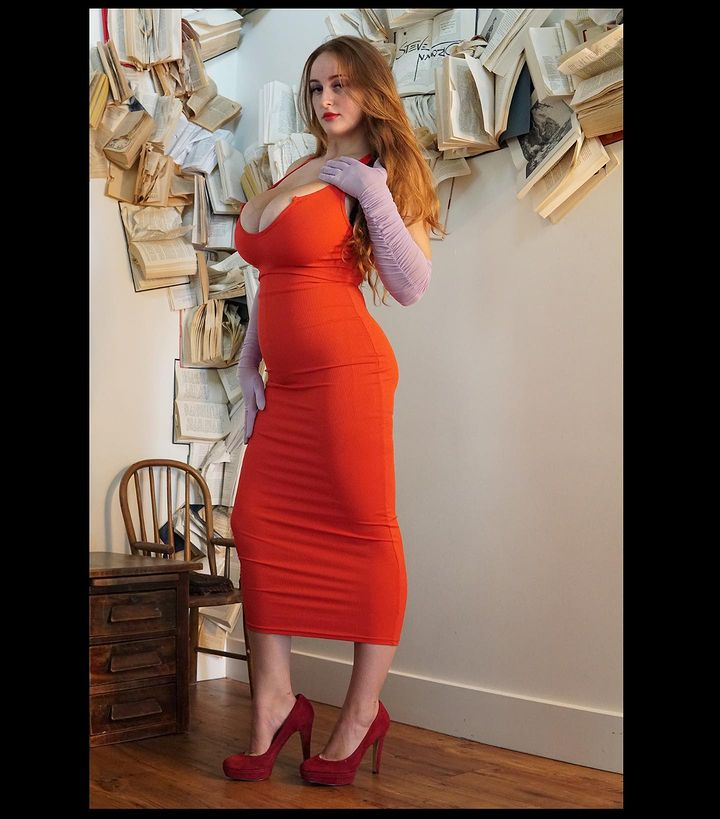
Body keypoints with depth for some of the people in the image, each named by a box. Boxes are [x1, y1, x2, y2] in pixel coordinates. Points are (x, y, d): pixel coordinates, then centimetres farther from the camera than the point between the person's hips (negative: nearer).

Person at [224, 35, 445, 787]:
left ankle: (363, 713, 11)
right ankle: (274, 703, 13)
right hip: (285, 382, 7)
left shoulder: (376, 176, 0)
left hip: (345, 370, -7)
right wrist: (248, 362, 14)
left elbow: (411, 287, -11)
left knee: (361, 528, -1)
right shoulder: (293, 172, 19)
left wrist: (373, 194, -14)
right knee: (259, 526, 4)